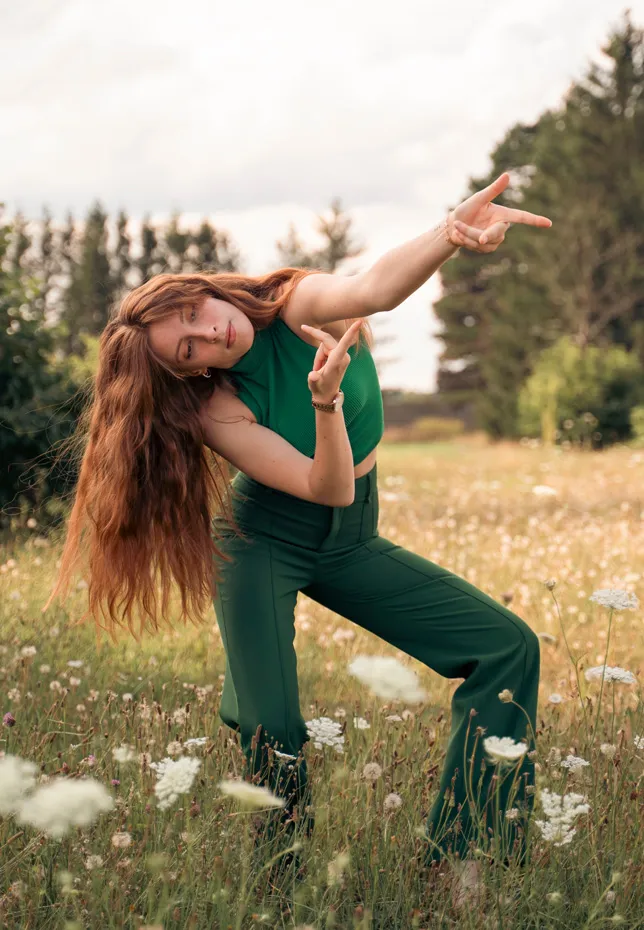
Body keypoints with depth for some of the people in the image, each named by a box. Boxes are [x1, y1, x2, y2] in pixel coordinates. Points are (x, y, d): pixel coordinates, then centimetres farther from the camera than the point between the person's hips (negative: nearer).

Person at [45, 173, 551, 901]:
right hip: (263, 542, -3)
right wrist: (325, 401, -48)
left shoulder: (302, 303, -17)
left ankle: (462, 858, -2)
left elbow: (374, 290, -42)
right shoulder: (212, 409, -21)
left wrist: (450, 234, -62)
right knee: (268, 731, -18)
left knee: (509, 648, -6)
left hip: (351, 543, 4)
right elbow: (328, 489, -30)